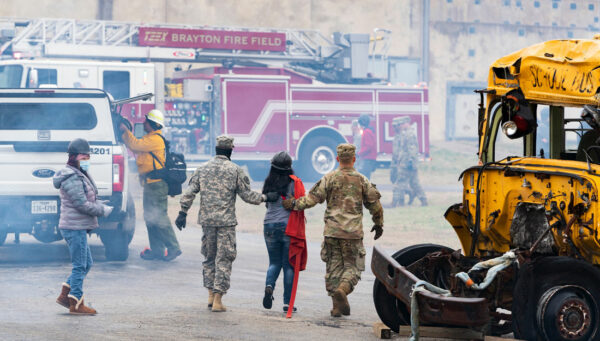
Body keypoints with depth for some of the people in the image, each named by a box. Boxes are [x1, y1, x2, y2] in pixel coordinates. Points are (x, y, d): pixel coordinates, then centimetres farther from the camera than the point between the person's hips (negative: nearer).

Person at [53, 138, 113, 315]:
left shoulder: (81, 175, 17)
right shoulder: (72, 178, -17)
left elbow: (90, 199, 21)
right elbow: (82, 204, -20)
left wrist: (102, 206, 5)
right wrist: (104, 211, -12)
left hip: (78, 227, 11)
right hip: (75, 227, -11)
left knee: (86, 263, 16)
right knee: (80, 265, -5)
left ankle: (65, 295, 19)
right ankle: (76, 304, 1)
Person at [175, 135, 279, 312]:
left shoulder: (202, 169, 7)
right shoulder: (236, 171, -3)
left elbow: (190, 192, 3)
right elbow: (247, 195, -2)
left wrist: (183, 212, 6)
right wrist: (266, 198, 10)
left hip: (206, 220, 3)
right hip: (226, 221, -3)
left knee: (209, 257, 17)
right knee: (223, 260, 0)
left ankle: (211, 295, 19)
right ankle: (217, 299, -3)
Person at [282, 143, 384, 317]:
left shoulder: (329, 178, 0)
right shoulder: (362, 180, 4)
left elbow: (313, 198, -4)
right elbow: (375, 204, 9)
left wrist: (294, 204, 9)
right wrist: (378, 224, 23)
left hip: (332, 231, 0)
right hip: (354, 232, 0)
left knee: (334, 267, 8)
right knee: (352, 266, 7)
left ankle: (338, 305, 6)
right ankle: (343, 289, -22)